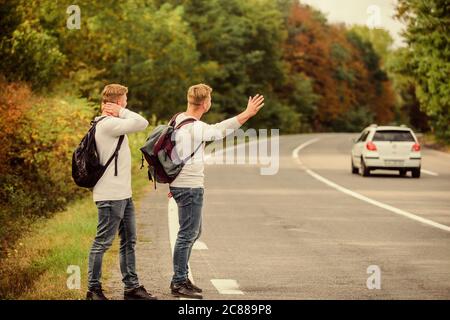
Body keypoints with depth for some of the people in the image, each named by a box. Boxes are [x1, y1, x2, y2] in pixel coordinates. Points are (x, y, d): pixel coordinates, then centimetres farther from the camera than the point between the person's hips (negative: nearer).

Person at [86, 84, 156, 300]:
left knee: (129, 241, 13)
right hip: (111, 195, -11)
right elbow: (141, 123, -19)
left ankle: (131, 286, 18)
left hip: (123, 194, 11)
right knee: (103, 242, -3)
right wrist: (120, 112, -10)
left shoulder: (110, 124, 17)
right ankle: (93, 289, 4)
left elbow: (139, 123, 20)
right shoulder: (108, 124, -16)